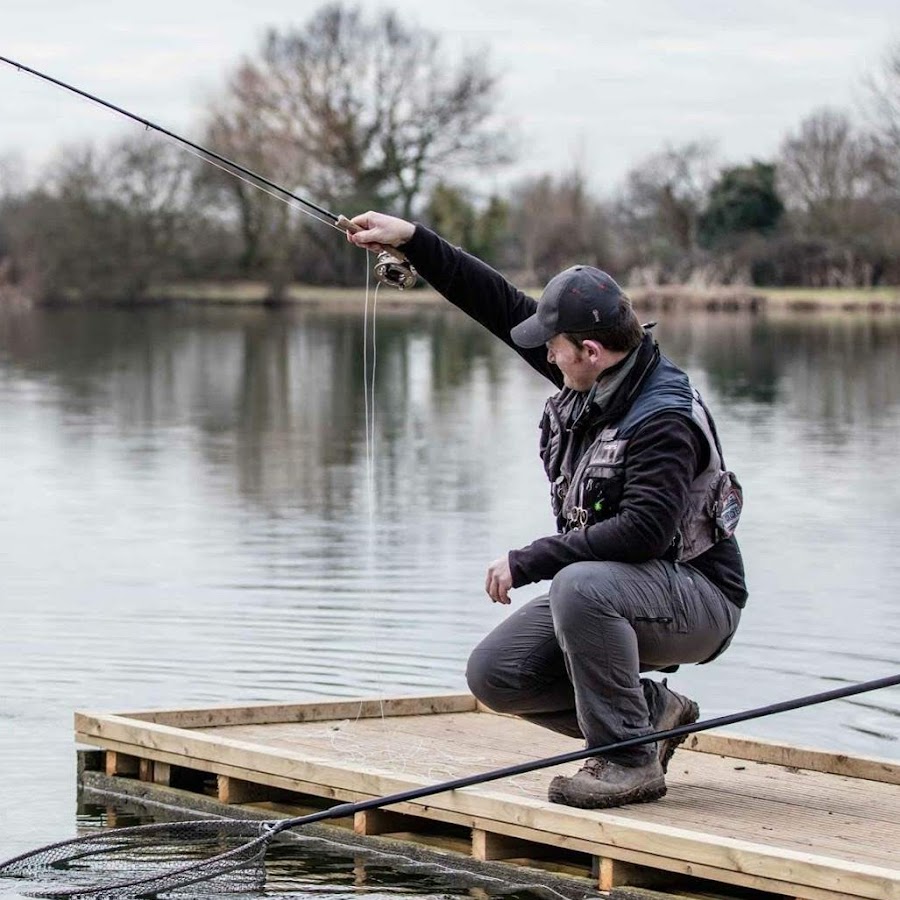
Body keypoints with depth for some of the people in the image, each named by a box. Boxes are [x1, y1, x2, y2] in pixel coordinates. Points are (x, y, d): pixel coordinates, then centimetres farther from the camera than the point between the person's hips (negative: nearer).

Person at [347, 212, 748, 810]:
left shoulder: (664, 419, -25)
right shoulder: (591, 375, 0)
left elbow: (643, 532, -34)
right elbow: (502, 306, 6)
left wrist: (528, 562, -28)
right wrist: (412, 240, 2)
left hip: (697, 599, -9)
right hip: (607, 591, 9)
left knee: (578, 588, -37)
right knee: (494, 675, -4)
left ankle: (629, 760, -22)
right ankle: (654, 711, 9)